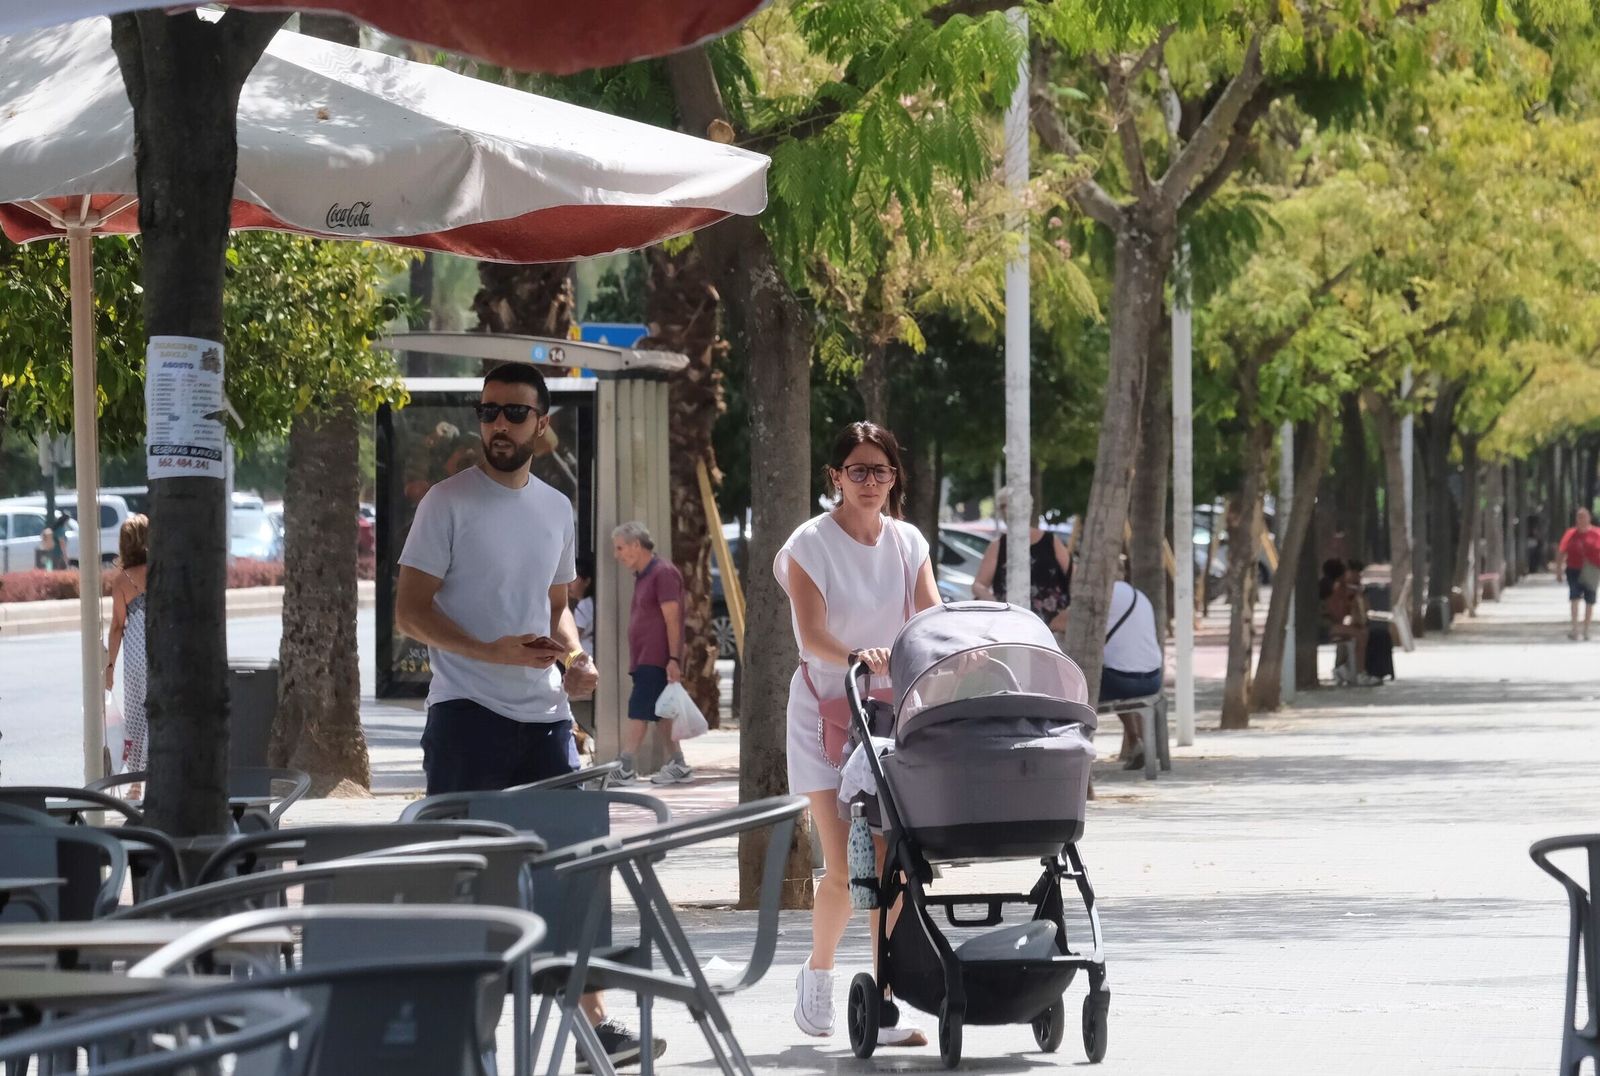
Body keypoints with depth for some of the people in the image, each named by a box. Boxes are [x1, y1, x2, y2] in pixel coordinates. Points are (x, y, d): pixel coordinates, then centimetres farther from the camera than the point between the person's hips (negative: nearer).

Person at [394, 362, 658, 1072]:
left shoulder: (556, 509, 13)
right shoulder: (450, 502, -5)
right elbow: (411, 610, -9)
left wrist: (575, 656, 3)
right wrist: (492, 652, -22)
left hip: (544, 715, 6)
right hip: (468, 716, -6)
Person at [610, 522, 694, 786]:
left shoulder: (663, 572, -11)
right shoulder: (642, 576, 18)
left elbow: (672, 619, -16)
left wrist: (673, 659, -21)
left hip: (656, 661, -10)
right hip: (644, 660, 10)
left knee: (638, 713, -12)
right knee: (659, 715, 10)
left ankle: (625, 770, -16)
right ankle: (678, 766, 13)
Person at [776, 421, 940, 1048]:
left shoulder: (908, 543, 5)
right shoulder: (812, 544, -7)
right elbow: (812, 636, -19)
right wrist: (856, 657, -40)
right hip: (826, 710, -4)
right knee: (844, 868, -10)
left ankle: (884, 1007, 1)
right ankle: (817, 974, 17)